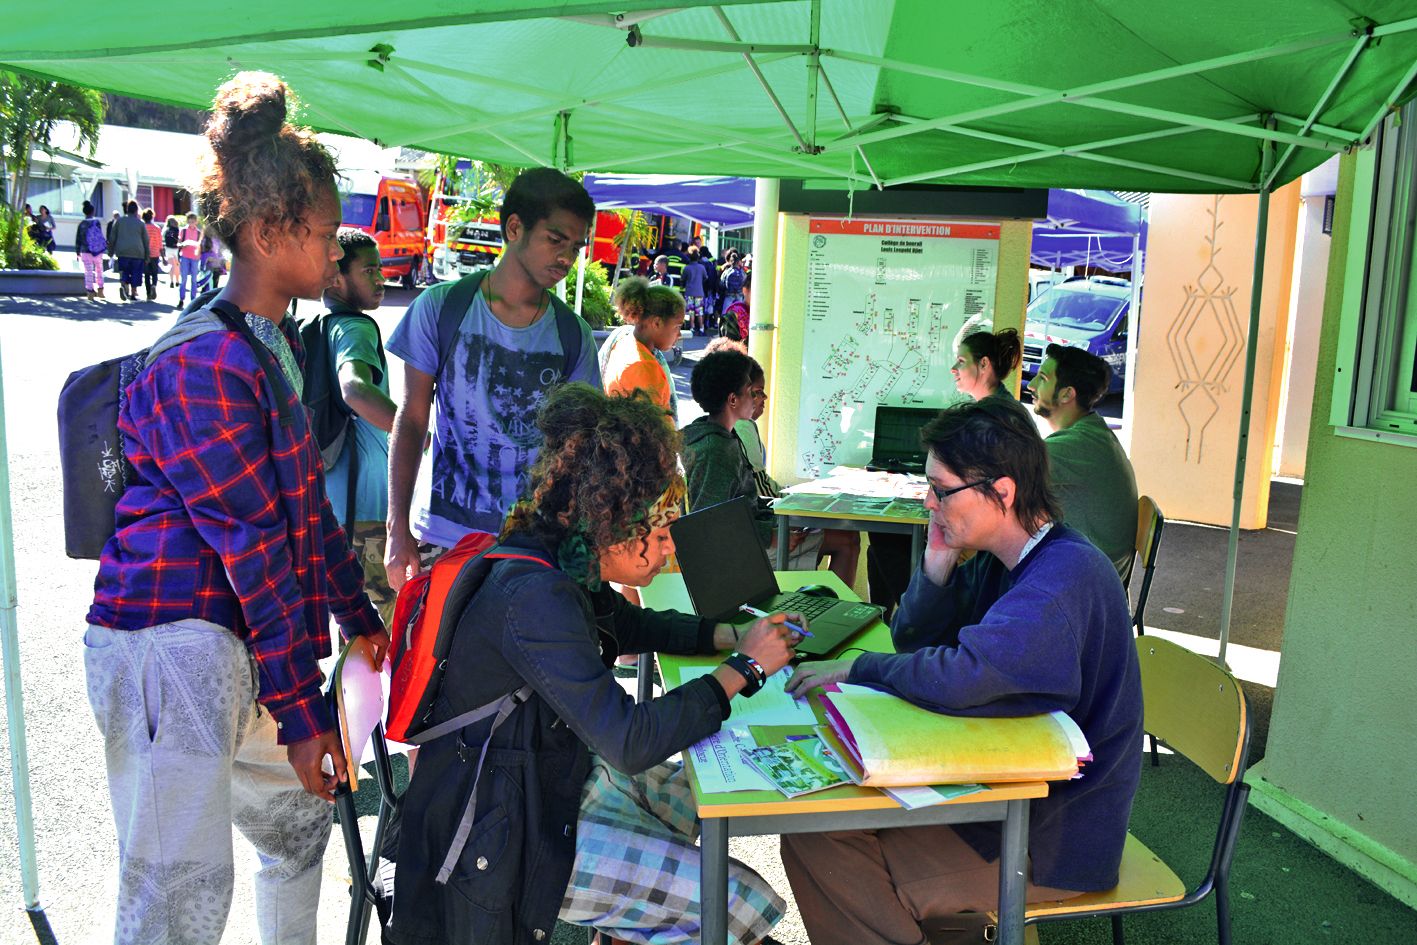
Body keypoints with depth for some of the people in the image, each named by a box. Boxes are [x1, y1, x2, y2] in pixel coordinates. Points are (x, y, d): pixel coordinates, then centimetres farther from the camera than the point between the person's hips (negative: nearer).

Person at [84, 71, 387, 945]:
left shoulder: (280, 343, 12)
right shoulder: (206, 363, -19)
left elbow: (307, 501, 19)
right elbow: (254, 550, -20)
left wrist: (360, 615, 22)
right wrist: (301, 709, -17)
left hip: (236, 637, 10)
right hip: (169, 638, -10)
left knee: (301, 814, 23)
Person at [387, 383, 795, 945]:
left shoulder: (566, 570, -1)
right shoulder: (535, 599, -30)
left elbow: (630, 625, 19)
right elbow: (631, 740, -32)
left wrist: (730, 636, 2)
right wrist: (743, 669, -20)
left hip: (570, 770, 10)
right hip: (512, 835, -10)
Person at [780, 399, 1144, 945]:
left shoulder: (1066, 577, -27)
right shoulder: (997, 562, 4)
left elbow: (958, 678, -38)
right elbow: (911, 638, 10)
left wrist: (855, 669, -21)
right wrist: (936, 570, -10)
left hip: (1053, 841, -9)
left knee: (816, 847, -11)